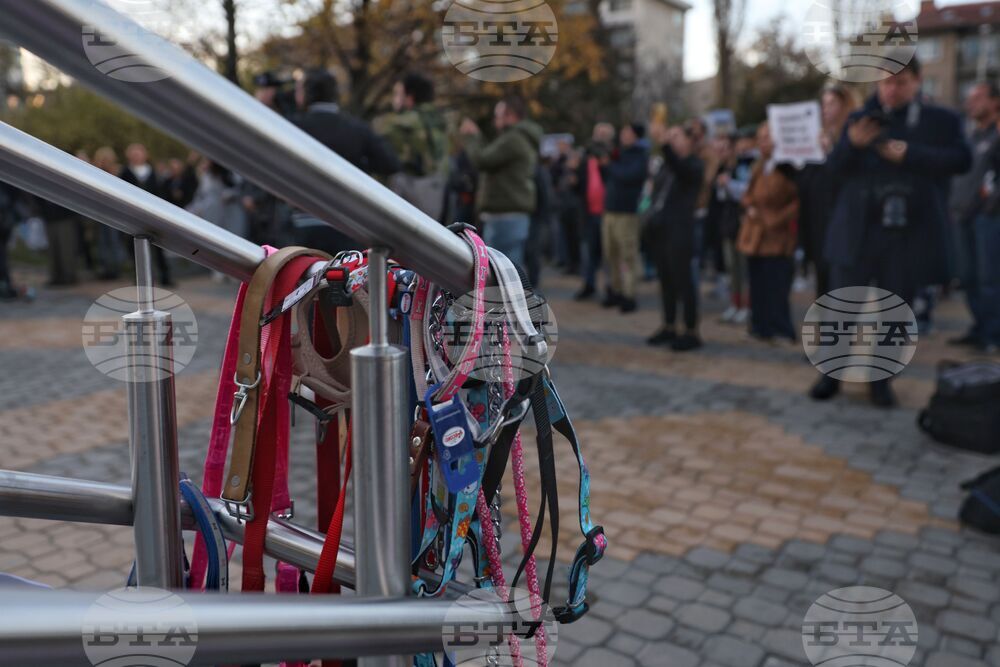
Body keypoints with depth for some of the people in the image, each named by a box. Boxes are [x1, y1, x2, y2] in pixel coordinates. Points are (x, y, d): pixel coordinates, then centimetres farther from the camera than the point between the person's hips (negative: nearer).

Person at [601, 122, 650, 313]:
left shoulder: (640, 156, -5)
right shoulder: (622, 152, 19)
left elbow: (627, 175, -21)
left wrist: (610, 164, -8)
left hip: (626, 213, -8)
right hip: (610, 210, 8)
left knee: (628, 255, -7)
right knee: (611, 254, 9)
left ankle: (629, 296, -4)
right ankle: (615, 291, 19)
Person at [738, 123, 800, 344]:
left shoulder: (787, 167, -12)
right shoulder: (759, 166, 14)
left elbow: (800, 200, -13)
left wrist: (777, 218, -15)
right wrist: (749, 207, 2)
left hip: (777, 239, -7)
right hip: (755, 236, 7)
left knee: (776, 288, -5)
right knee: (758, 286, 10)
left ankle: (781, 331, 5)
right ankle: (761, 327, 19)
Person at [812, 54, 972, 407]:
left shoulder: (943, 120, 5)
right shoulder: (860, 119, 9)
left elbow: (961, 159, -6)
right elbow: (836, 167, 1)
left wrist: (909, 154, -17)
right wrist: (852, 143, -20)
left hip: (909, 234, 0)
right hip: (857, 231, 1)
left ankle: (881, 378, 21)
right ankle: (832, 373, 18)